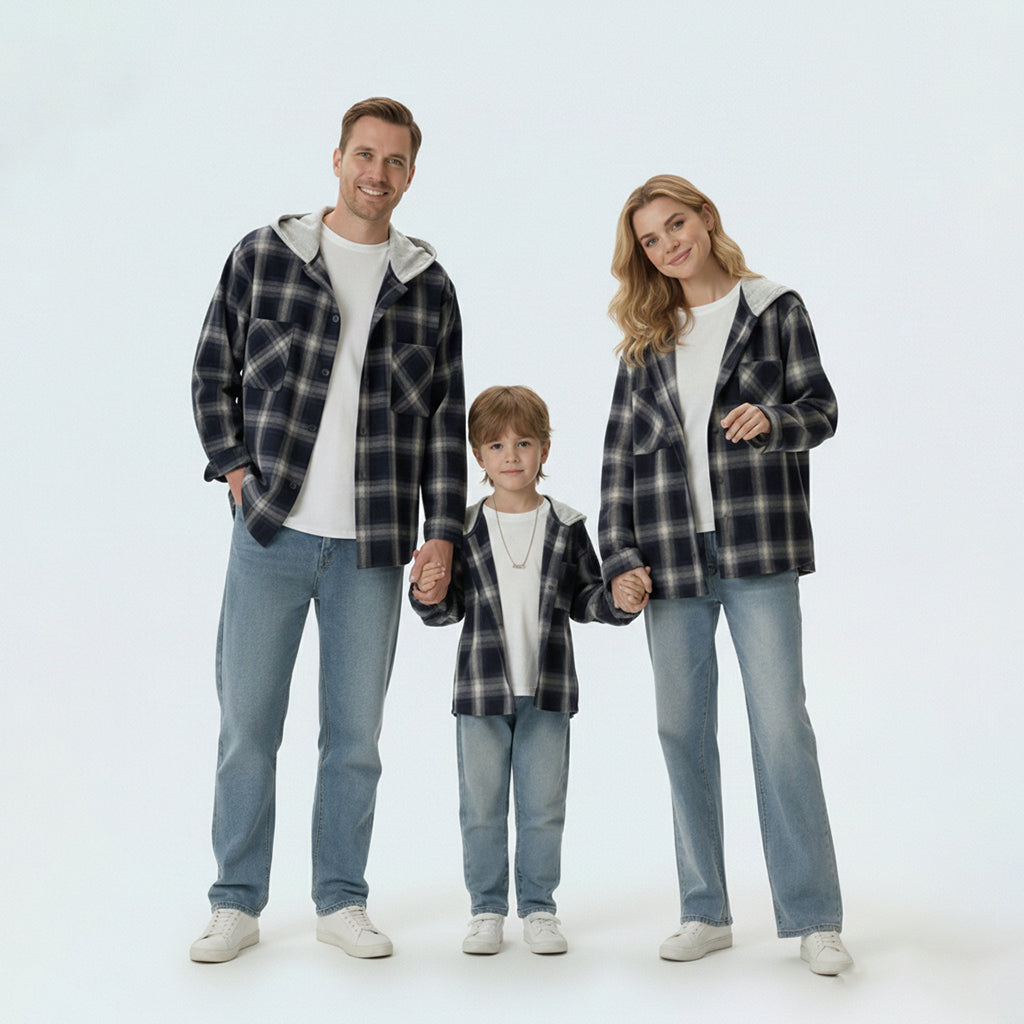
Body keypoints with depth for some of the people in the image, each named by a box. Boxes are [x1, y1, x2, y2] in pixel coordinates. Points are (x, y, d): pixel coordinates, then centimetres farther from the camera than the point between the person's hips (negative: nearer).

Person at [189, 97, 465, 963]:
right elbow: (213, 373, 9)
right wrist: (235, 469, -2)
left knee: (356, 735, 9)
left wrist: (443, 531, 1)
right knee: (248, 729, 5)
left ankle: (341, 900, 23)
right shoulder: (263, 257, 5)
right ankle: (237, 905, 19)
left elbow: (446, 416, 8)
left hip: (373, 546, 1)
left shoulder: (428, 286, 8)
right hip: (270, 534, -1)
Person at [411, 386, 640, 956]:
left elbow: (584, 598, 7)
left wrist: (619, 600, -12)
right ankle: (487, 910, 21)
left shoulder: (566, 526, 3)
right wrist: (430, 598, -18)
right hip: (482, 689, 0)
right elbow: (450, 609, 2)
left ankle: (539, 908, 22)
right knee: (482, 807, 7)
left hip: (548, 691, 1)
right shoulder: (465, 529, 0)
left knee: (544, 807, 8)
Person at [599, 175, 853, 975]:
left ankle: (814, 919, 2)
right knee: (683, 730, 6)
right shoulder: (646, 339, 13)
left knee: (781, 723, -7)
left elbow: (822, 409, 4)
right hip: (672, 557, 4)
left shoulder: (774, 309, 6)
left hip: (757, 549, -3)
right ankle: (706, 914, 17)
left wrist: (772, 418, -18)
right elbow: (621, 453, 9)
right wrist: (620, 559, 1)